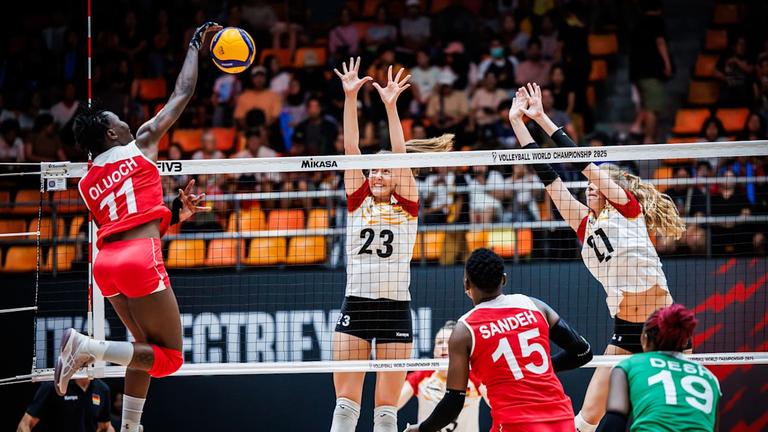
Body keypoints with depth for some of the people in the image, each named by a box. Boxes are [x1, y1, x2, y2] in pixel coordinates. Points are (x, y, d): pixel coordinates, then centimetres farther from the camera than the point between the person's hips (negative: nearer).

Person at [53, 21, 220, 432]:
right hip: (140, 260, -7)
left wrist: (176, 212, 23)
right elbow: (182, 94, 12)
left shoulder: (87, 184, 18)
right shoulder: (139, 145, 4)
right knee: (168, 357, -2)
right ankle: (89, 348, -22)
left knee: (146, 347, 25)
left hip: (106, 260, 7)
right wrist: (196, 43, 22)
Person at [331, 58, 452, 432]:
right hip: (355, 305, 2)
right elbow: (351, 150, 2)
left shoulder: (408, 206, 4)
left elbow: (400, 155, -7)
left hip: (395, 309, -2)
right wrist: (350, 98, -6)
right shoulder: (358, 203, 9)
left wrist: (391, 106, -15)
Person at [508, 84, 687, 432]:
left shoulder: (628, 208, -1)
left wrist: (543, 119, -4)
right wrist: (517, 122, 9)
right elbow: (549, 177, 10)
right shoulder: (585, 226, 11)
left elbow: (585, 164, -7)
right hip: (625, 333, 5)